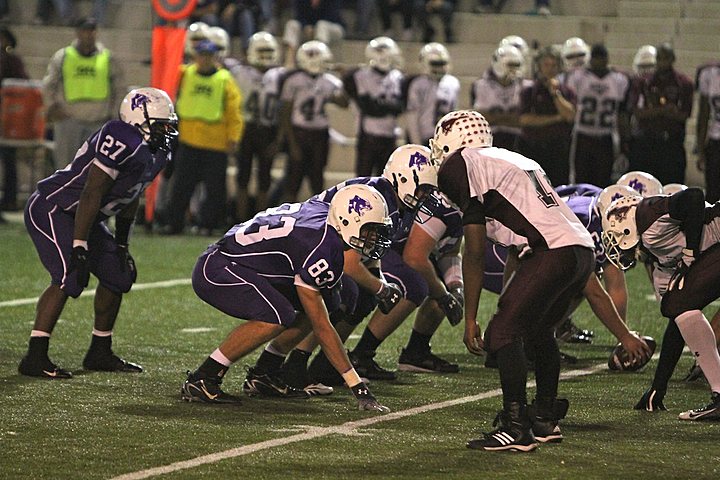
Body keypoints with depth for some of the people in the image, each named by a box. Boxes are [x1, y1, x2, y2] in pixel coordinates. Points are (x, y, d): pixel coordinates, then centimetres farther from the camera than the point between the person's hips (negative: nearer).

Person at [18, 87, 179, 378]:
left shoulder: (157, 153, 4)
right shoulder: (124, 142, -27)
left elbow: (129, 198, 16)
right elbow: (91, 194, -28)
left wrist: (121, 244, 18)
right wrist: (79, 247, -29)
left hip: (81, 217, 10)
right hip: (52, 210, -10)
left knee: (118, 275, 11)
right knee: (69, 278, -22)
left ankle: (100, 353, 22)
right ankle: (35, 359, -21)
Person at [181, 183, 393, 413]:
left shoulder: (324, 211, -1)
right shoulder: (320, 249, -26)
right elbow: (321, 327, -24)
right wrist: (357, 386, -24)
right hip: (214, 271, -10)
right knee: (278, 316, -32)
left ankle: (262, 376, 12)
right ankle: (199, 381, -22)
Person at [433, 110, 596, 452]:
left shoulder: (465, 165, 3)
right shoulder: (516, 161, 28)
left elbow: (475, 253, 1)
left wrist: (470, 320, 4)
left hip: (554, 252, -9)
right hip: (583, 249, 9)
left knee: (502, 332, -4)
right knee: (538, 330, 25)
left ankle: (516, 428, -8)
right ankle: (546, 418, 34)